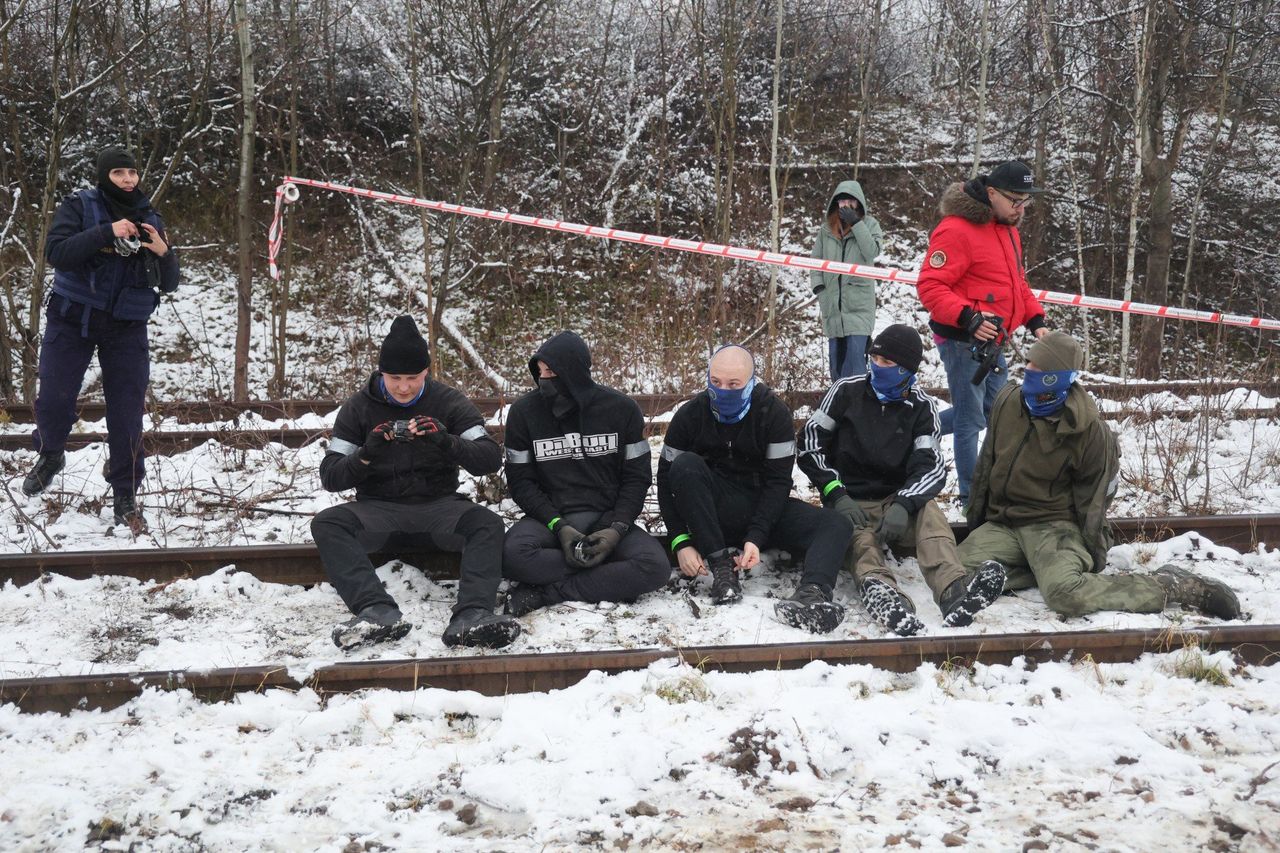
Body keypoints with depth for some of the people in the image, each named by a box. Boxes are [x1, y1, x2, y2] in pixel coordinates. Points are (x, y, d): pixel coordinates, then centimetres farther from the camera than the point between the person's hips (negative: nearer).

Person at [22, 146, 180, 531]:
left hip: (126, 326, 2)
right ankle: (50, 455, 30)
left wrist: (164, 254, -16)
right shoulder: (79, 206, -4)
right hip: (72, 317, -2)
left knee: (127, 412, -2)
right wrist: (106, 232, -27)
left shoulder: (149, 218, 5)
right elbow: (56, 252, -19)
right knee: (54, 399, -3)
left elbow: (168, 284, 5)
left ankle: (125, 498, 8)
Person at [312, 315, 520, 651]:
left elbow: (491, 459, -8)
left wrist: (446, 442, -26)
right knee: (326, 524, -29)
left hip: (439, 506, 0)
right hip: (379, 510, 1)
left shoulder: (449, 402, 2)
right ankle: (377, 611, -44)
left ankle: (471, 616, -48)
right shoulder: (358, 407, 4)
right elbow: (329, 476, -1)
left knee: (487, 523, -31)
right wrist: (366, 454, -21)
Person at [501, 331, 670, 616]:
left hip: (608, 519, 1)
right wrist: (559, 528, -15)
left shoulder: (621, 408, -2)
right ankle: (613, 580, -19)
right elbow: (521, 481, -1)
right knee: (512, 555, -35)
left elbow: (637, 477, 2)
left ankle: (545, 592, -22)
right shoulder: (524, 411, -2)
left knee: (656, 567, -30)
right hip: (551, 518, 0)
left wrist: (616, 529, -14)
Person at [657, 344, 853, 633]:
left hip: (762, 509, 1)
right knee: (685, 464, -29)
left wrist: (756, 537, -22)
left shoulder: (774, 413, -7)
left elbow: (778, 481, -10)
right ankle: (721, 564, -29)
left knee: (837, 526, -23)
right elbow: (667, 479, -5)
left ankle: (812, 592, -54)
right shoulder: (690, 415, -5)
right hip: (713, 515, -1)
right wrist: (680, 542, -17)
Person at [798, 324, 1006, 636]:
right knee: (862, 540, -35)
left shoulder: (921, 407, 4)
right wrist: (837, 495, -15)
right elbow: (810, 443, 0)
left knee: (928, 511, -31)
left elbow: (931, 466, -8)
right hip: (850, 502, -2)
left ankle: (954, 589, -59)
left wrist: (904, 505, -30)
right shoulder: (848, 391, 1)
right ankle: (880, 592, -72)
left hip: (895, 501, 2)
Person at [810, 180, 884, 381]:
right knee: (835, 356, 8)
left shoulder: (869, 224, 3)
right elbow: (816, 259, 15)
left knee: (855, 354, -14)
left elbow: (873, 251, -13)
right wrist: (818, 284, 1)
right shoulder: (826, 228, 10)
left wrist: (856, 224, -16)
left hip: (859, 303, -3)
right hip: (832, 302, 4)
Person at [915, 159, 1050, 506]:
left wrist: (1035, 320, 8)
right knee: (971, 417, -1)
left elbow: (1017, 283, 22)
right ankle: (971, 496, 11)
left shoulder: (1007, 230, 13)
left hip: (990, 341, 9)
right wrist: (968, 318, -32)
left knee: (994, 409, 18)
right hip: (962, 340, -9)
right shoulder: (956, 230, -18)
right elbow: (930, 285, -22)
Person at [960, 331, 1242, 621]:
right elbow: (986, 466, 12)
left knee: (1066, 593, -34)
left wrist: (1093, 556, -3)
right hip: (1000, 525, 5)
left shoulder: (1089, 429, -14)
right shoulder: (1007, 402, 0)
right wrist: (974, 520, 16)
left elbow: (1093, 499, -5)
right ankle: (1049, 567, -6)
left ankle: (1173, 586, -15)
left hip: (1053, 525, -5)